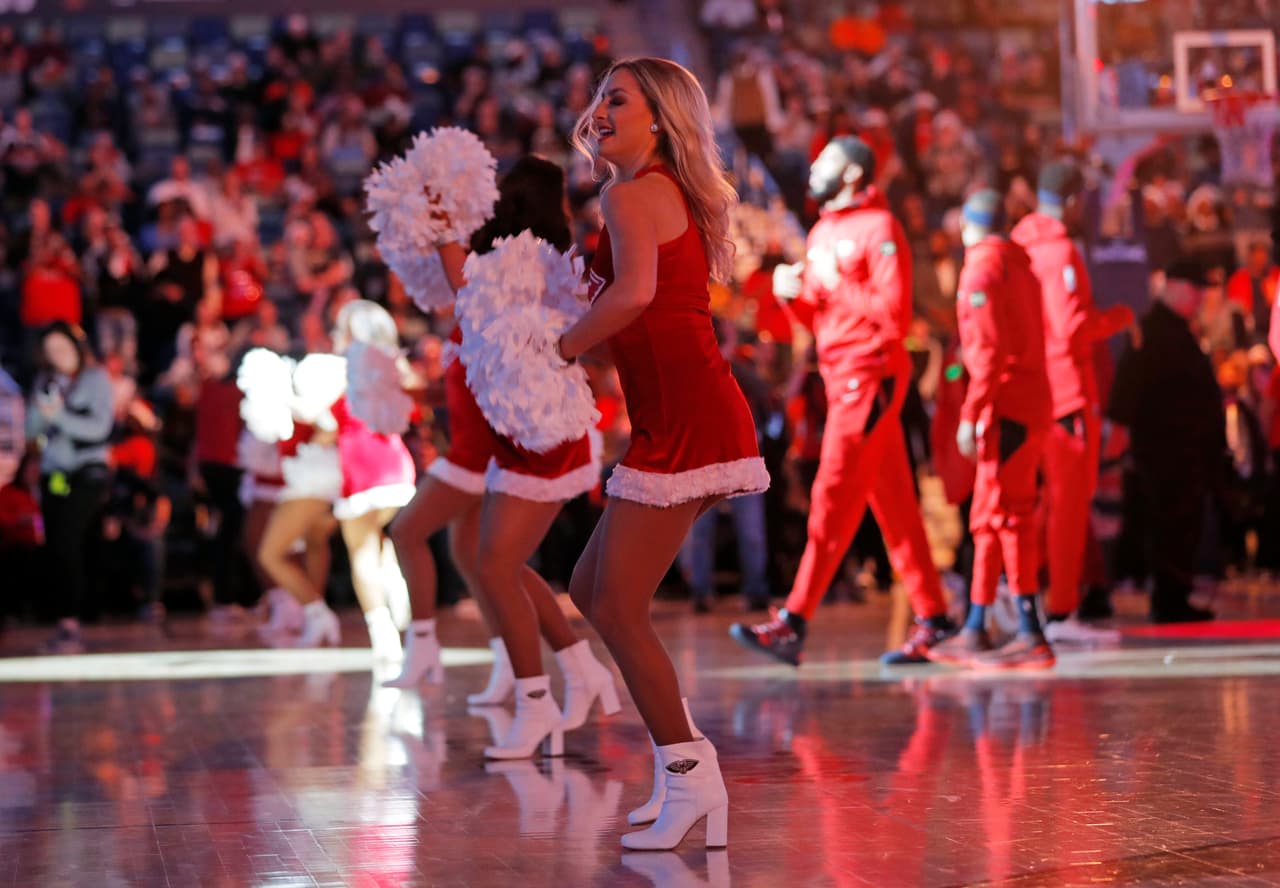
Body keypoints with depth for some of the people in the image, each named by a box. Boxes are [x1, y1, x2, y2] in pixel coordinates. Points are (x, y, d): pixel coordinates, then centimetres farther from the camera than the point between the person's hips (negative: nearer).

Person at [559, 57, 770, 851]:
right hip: (693, 420, 10)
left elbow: (635, 290, -24)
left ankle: (690, 777, -3)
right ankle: (682, 752, 15)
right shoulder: (676, 198, 23)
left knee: (619, 607, -6)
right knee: (591, 589, 14)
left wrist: (559, 349, -12)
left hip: (684, 421, -10)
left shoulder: (631, 194, -6)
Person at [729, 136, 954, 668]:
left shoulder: (879, 229, -9)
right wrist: (793, 293, 1)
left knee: (834, 498, -11)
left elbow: (894, 313, -16)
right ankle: (931, 616, 13)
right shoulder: (822, 233, 17)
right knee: (891, 502, 9)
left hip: (870, 375, -9)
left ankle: (793, 623, -13)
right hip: (839, 374, 9)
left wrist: (835, 284, -15)